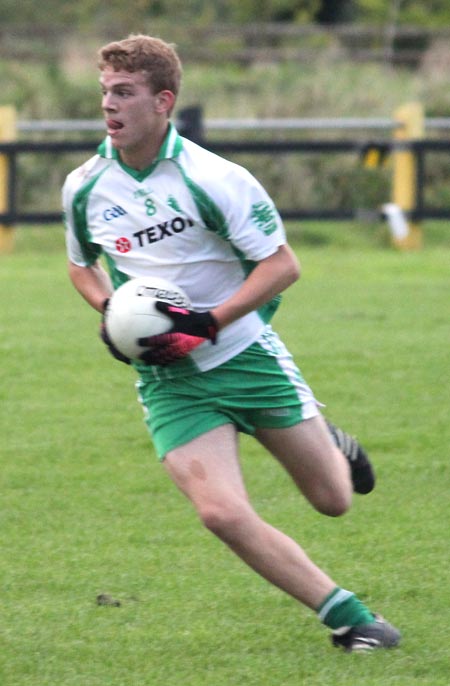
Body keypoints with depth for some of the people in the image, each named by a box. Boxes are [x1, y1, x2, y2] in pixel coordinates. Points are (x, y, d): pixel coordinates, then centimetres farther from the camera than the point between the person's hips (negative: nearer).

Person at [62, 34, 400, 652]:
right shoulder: (84, 187, -4)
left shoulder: (214, 179, -18)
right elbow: (83, 265, 16)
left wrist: (210, 321, -23)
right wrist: (110, 313, -5)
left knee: (333, 500, 7)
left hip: (247, 355, -2)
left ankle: (331, 444, 45)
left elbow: (282, 265, -13)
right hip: (169, 383, 2)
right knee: (223, 513, -18)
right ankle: (346, 616, -4)